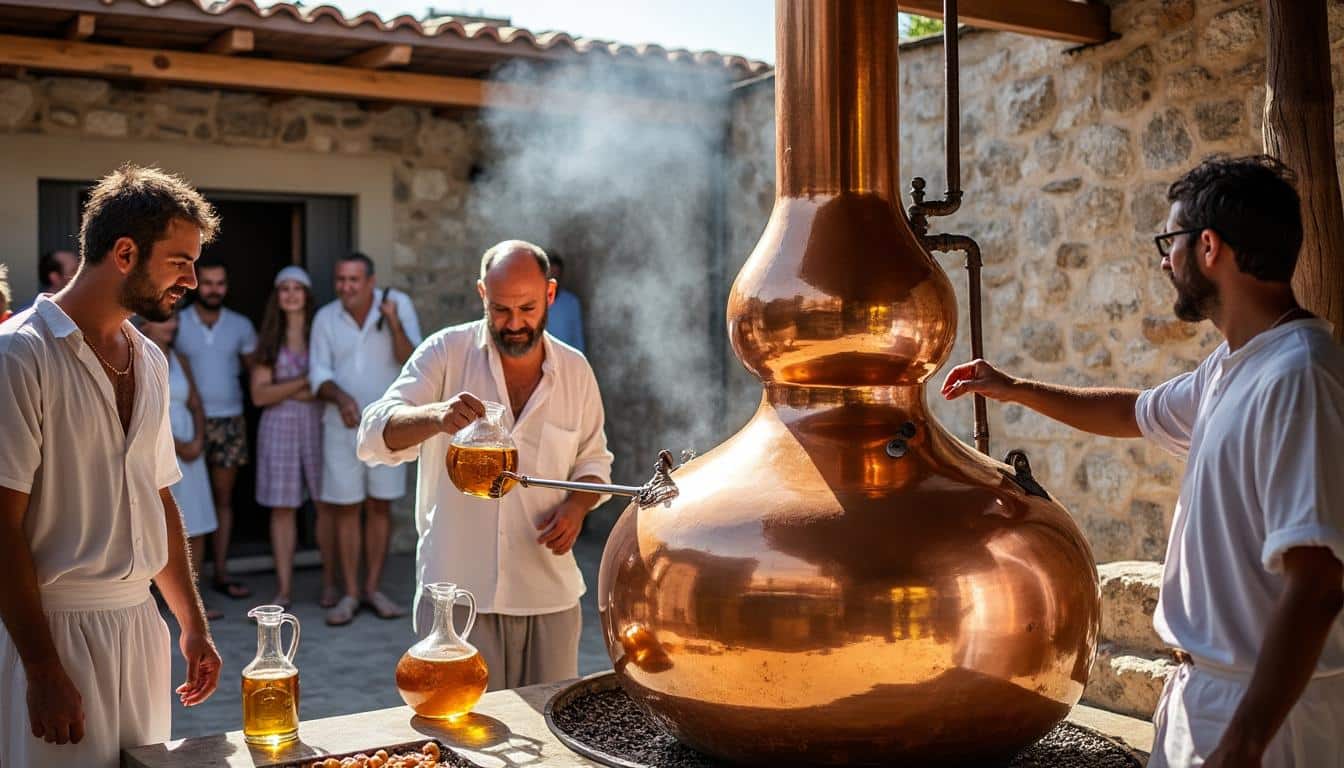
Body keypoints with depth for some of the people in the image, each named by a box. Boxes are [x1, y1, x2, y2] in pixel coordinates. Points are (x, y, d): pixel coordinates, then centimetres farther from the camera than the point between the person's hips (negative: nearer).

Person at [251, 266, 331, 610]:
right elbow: (259, 394, 0)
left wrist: (287, 392, -8)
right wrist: (304, 382, -10)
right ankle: (283, 588, 7)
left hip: (318, 424, -1)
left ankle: (330, 583, 9)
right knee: (282, 508, 1)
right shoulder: (269, 340, 8)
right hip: (279, 427, 1)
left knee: (326, 504, -1)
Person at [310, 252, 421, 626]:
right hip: (343, 425, 1)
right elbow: (319, 374, -6)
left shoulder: (398, 304, -10)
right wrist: (341, 397, -25)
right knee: (345, 509, 4)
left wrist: (395, 325, -30)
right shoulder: (325, 318, -6)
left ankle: (373, 589, 20)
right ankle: (350, 595, 13)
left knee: (380, 506, 8)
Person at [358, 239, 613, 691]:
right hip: (457, 590, -3)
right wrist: (435, 416, -36)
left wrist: (577, 506, -5)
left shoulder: (575, 370, 5)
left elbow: (594, 460, 17)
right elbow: (374, 436, -14)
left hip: (550, 595, 3)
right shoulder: (446, 353, -5)